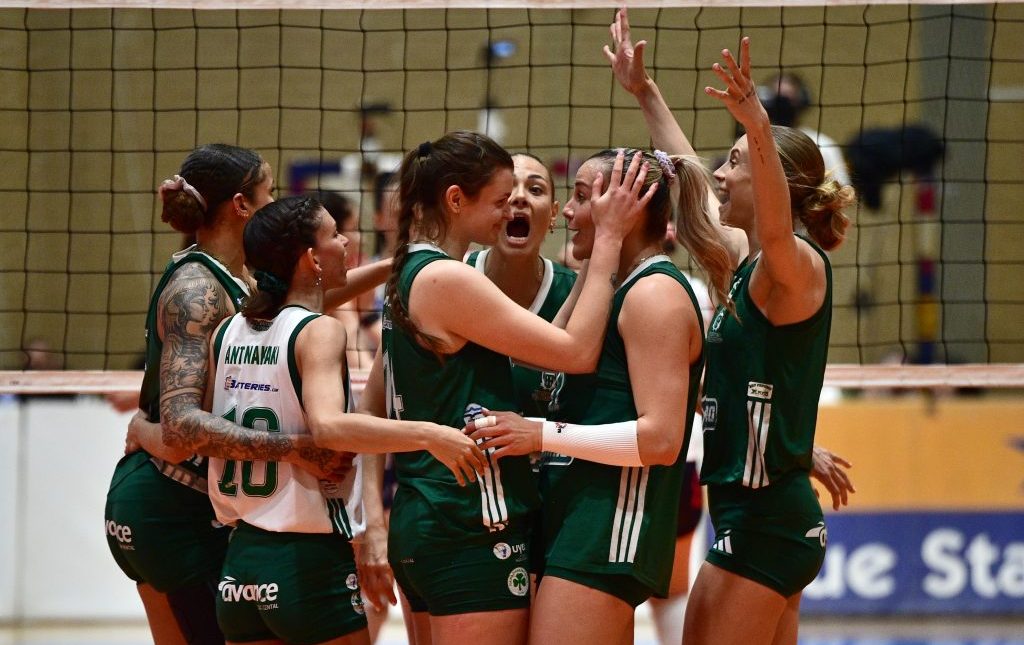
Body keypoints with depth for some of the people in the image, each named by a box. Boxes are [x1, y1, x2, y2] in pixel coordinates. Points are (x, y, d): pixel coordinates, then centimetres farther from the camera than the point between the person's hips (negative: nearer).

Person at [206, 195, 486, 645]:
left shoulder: (227, 332, 7)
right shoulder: (320, 332, -12)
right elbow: (327, 427, -29)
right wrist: (428, 435, -31)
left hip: (240, 561, 6)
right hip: (309, 558, -6)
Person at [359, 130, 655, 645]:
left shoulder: (408, 275, 14)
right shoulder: (447, 279, -15)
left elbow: (373, 405, 22)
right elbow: (576, 352, -17)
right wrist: (608, 238, -12)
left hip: (418, 522, 10)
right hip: (471, 526, -10)